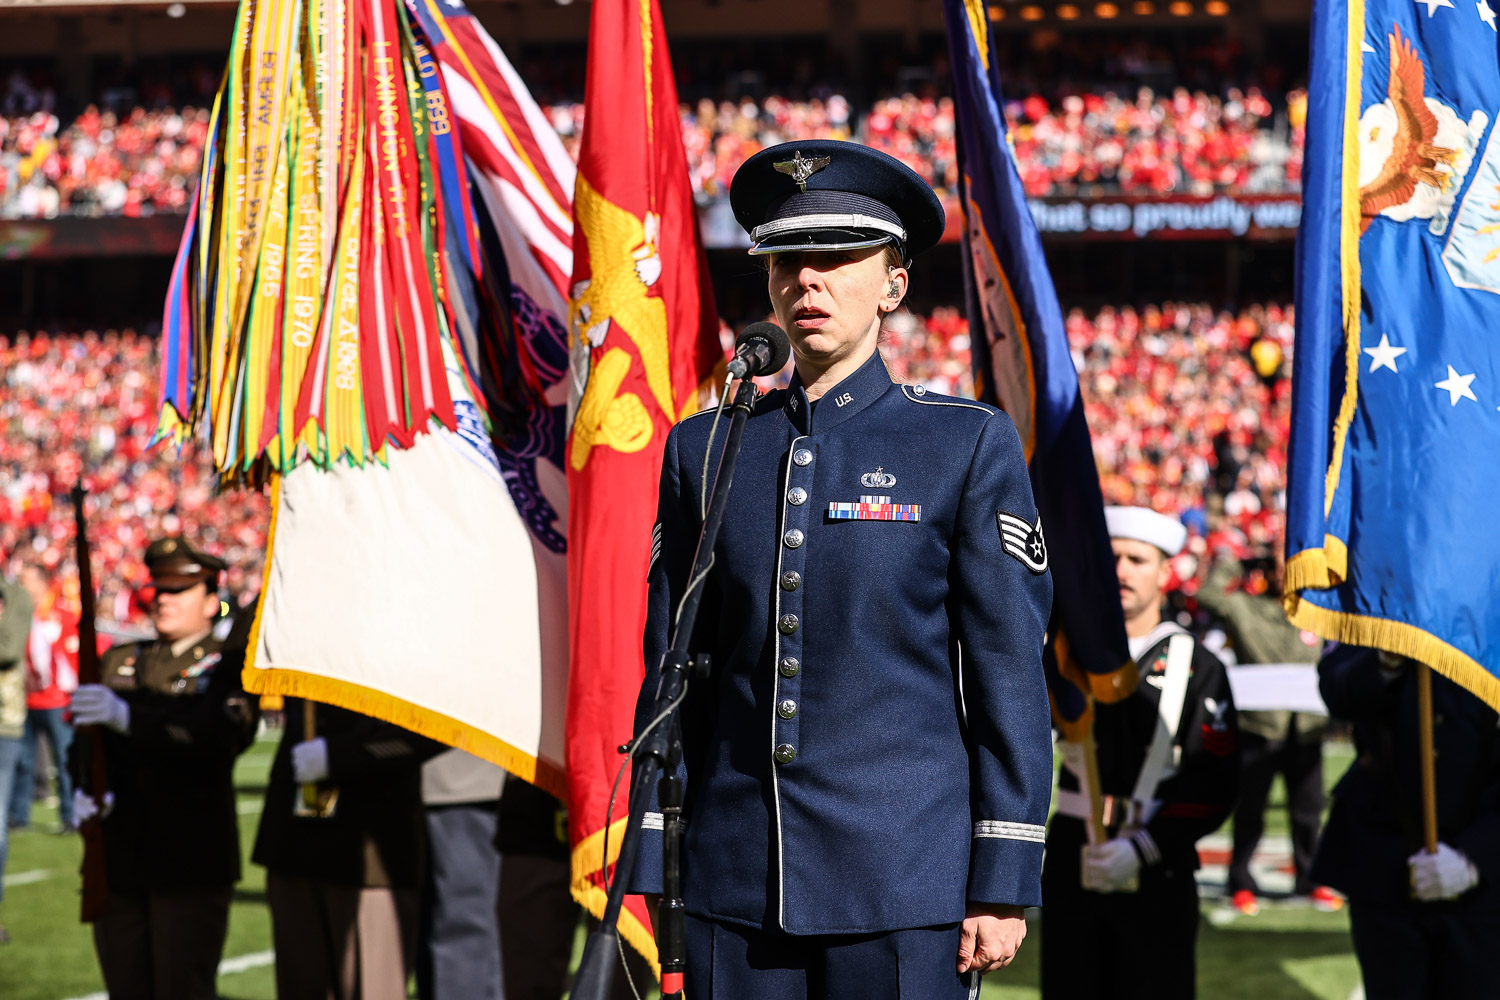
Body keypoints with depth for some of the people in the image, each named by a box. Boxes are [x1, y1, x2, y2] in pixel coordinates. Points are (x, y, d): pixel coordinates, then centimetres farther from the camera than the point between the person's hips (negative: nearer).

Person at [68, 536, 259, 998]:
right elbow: (84, 737, 10)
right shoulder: (118, 663, 17)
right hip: (117, 860, 5)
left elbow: (215, 733, -21)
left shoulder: (230, 666, -1)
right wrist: (85, 788, -12)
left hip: (191, 862, -5)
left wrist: (123, 714, -33)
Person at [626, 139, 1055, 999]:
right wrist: (655, 881, 7)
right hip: (736, 884, 3)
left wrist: (1005, 885, -6)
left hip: (907, 888, -3)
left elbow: (1011, 677, -1)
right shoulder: (705, 451, 10)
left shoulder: (969, 446, 1)